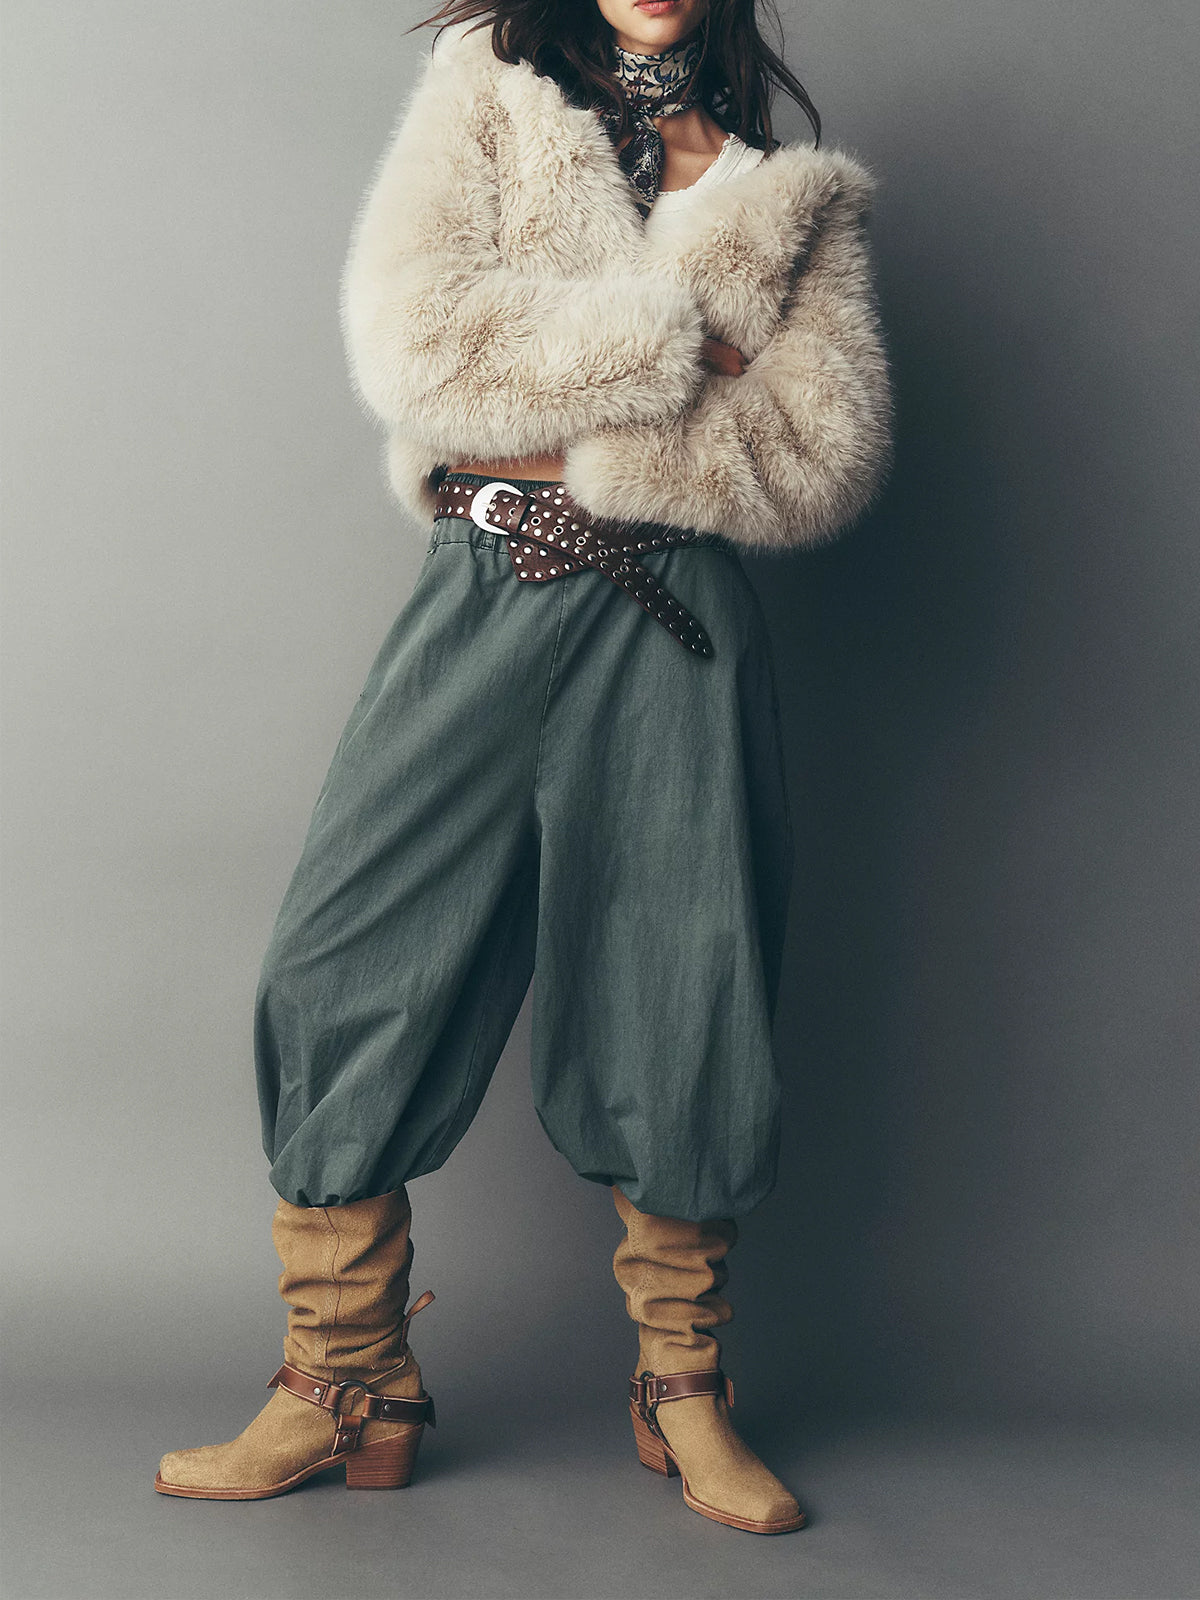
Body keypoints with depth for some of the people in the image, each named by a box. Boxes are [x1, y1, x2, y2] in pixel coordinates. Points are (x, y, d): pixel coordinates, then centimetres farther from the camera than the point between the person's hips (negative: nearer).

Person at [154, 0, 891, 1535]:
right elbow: (411, 333, -6)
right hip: (481, 601, 0)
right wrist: (675, 343, -8)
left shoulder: (794, 191, 13)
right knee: (344, 972, -4)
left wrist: (575, 442, -10)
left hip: (672, 625, 1)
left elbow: (826, 452, -1)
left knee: (685, 999, 1)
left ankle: (683, 1393, 20)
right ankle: (346, 1390, 11)